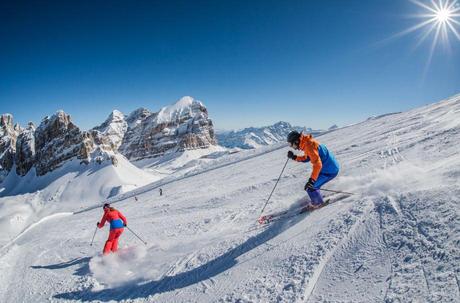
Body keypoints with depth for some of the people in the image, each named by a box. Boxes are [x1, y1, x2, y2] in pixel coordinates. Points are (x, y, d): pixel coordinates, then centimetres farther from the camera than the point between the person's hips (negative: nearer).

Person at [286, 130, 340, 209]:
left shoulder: (309, 145, -25)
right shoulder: (306, 144, 6)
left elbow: (317, 164, -32)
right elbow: (306, 158, 21)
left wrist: (311, 180, -36)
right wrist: (294, 157, 10)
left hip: (330, 170, -10)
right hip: (331, 167, 10)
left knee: (310, 187, -7)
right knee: (312, 184, 17)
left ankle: (317, 203, 16)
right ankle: (316, 201, 35)